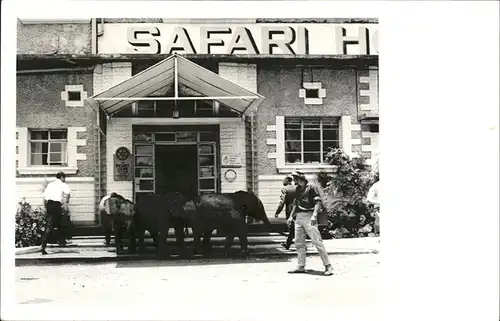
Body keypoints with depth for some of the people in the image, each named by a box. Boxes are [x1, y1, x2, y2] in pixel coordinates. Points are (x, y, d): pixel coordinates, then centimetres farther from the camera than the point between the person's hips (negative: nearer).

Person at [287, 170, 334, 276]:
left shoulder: (311, 187, -7)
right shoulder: (298, 189, 16)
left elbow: (318, 202, -13)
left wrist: (314, 215, -24)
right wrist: (291, 216, 22)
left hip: (308, 216, -8)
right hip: (298, 217, 8)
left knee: (317, 241, -10)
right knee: (299, 242, 7)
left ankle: (328, 266, -7)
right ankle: (301, 266, 14)